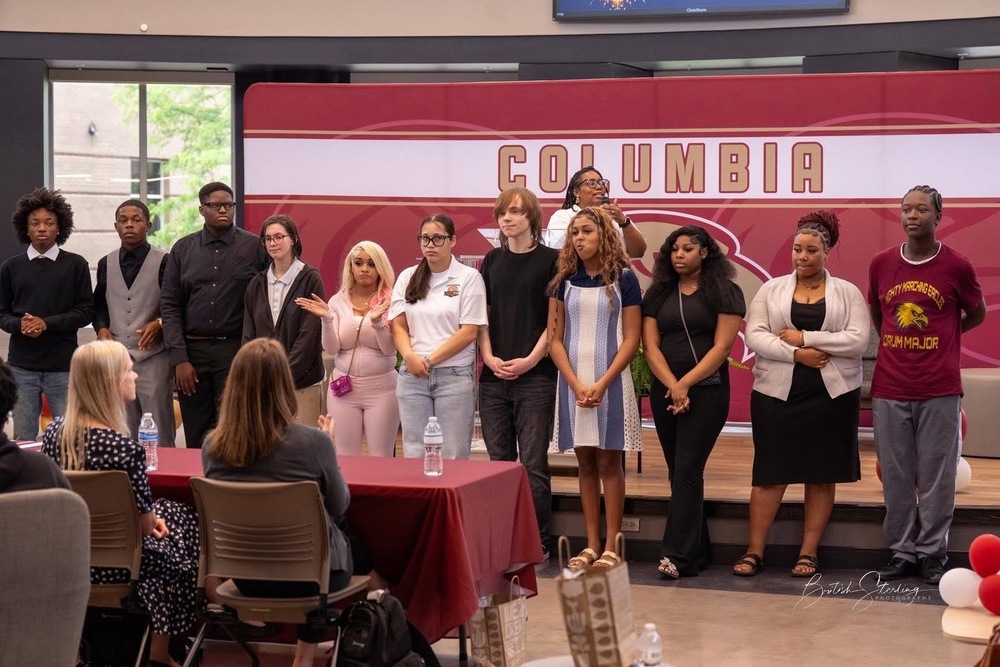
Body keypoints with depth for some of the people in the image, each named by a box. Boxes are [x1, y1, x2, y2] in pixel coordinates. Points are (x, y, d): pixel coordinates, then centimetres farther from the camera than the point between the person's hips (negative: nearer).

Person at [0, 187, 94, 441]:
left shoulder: (75, 265, 2)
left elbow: (86, 312, 0)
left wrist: (47, 323, -12)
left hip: (63, 365, -2)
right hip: (22, 365, 2)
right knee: (23, 439, 4)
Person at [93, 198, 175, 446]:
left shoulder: (163, 262, -2)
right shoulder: (106, 264, 13)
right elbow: (99, 306, 20)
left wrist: (160, 324, -16)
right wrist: (101, 328, 1)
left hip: (153, 358, -4)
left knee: (159, 434, -1)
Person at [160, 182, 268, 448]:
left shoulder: (254, 247, 2)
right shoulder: (183, 249, 9)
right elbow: (169, 305, 6)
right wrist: (179, 358, -3)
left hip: (235, 350, -2)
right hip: (192, 351, 2)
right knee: (195, 440, 6)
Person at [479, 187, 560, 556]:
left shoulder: (551, 260, -1)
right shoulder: (493, 261, 12)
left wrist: (531, 359, -12)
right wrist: (489, 357, -2)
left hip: (535, 376, -4)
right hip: (493, 376, 4)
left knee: (533, 463, -4)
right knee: (499, 461, 7)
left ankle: (537, 541, 1)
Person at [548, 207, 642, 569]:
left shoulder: (623, 279, -1)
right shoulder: (564, 280, 7)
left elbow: (630, 339, -4)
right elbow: (555, 338, 4)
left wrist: (602, 384, -13)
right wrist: (576, 384, -8)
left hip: (610, 381, -3)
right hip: (573, 381, 3)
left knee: (609, 461, 0)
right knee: (586, 463, 6)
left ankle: (611, 546, 3)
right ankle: (592, 544, 10)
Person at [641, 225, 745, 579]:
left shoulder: (724, 292, -1)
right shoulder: (658, 293, 10)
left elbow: (721, 346, -8)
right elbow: (650, 346, 3)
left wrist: (686, 383, -14)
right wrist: (673, 386, -11)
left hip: (706, 390, -5)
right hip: (665, 391, 5)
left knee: (687, 470, -12)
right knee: (678, 473, 6)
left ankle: (678, 555, -14)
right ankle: (698, 552, 13)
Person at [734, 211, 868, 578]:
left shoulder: (847, 292, 4)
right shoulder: (771, 290, 8)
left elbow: (858, 339, -8)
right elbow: (754, 335, -2)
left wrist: (805, 337, -12)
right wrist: (795, 354, -15)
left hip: (831, 395, 0)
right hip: (777, 393, 0)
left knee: (822, 475, 4)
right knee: (770, 474, 1)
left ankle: (809, 552, 12)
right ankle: (754, 551, 6)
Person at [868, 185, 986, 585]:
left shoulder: (957, 266, -3)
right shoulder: (881, 264, 4)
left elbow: (977, 314, 13)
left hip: (940, 391, -2)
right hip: (889, 390, 2)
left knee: (936, 476, 2)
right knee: (895, 476, 6)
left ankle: (932, 554, 11)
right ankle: (901, 553, 15)